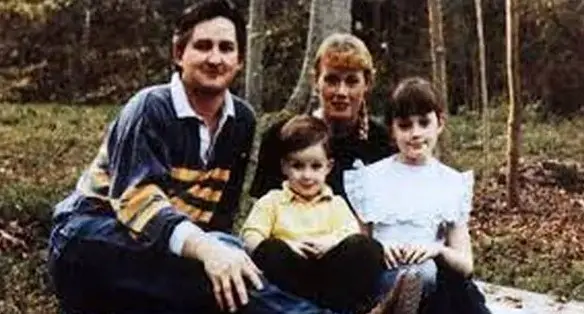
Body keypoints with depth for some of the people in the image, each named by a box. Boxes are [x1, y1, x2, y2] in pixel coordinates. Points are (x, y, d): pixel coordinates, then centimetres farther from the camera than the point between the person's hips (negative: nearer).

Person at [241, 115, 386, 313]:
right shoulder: (272, 201, 18)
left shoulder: (336, 203, 22)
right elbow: (250, 236, 2)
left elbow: (353, 235, 5)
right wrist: (286, 246, -16)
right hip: (291, 272, -1)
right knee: (270, 249, -32)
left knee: (366, 246, -23)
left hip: (329, 271, 1)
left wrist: (331, 242, -18)